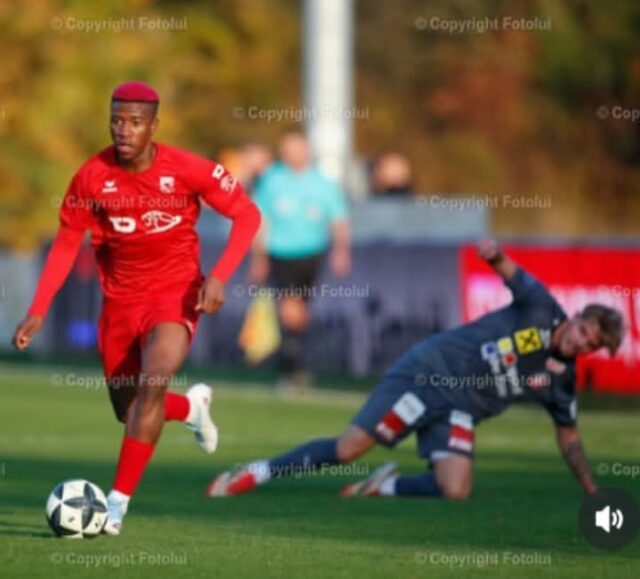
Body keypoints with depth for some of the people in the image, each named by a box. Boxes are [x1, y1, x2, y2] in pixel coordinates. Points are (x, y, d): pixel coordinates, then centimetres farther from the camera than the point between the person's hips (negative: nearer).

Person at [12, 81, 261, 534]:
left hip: (175, 295, -4)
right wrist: (38, 312, -5)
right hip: (121, 301, 4)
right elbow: (66, 245, 1)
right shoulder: (93, 176, -10)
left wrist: (219, 277, -20)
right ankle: (193, 406, 46)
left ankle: (119, 501, -19)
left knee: (152, 384, -27)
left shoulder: (187, 170, -16)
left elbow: (247, 215, -7)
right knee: (128, 411, 11)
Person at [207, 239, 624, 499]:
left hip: (458, 412, 5)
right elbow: (513, 276, -22)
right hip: (430, 371, -5)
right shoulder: (541, 309, -7)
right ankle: (255, 474, 1)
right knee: (348, 449, -14)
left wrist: (594, 494, 8)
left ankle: (384, 487, 6)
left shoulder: (561, 381, 5)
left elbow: (569, 437, 15)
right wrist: (497, 256, -46)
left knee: (456, 492, -22)